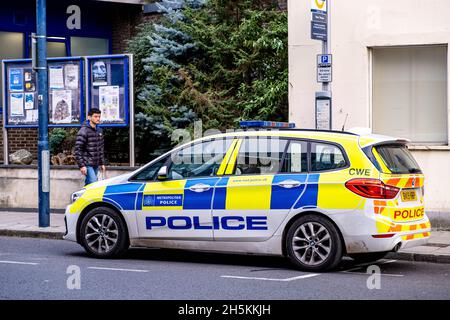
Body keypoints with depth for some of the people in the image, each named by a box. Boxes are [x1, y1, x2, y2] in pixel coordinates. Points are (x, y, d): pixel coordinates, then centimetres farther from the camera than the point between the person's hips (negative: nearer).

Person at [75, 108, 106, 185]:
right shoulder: (83, 131, -13)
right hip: (87, 164, -8)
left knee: (88, 184, 13)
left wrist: (102, 163, 18)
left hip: (96, 164, 8)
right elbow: (78, 149, -16)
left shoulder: (99, 130, 12)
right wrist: (81, 165, -20)